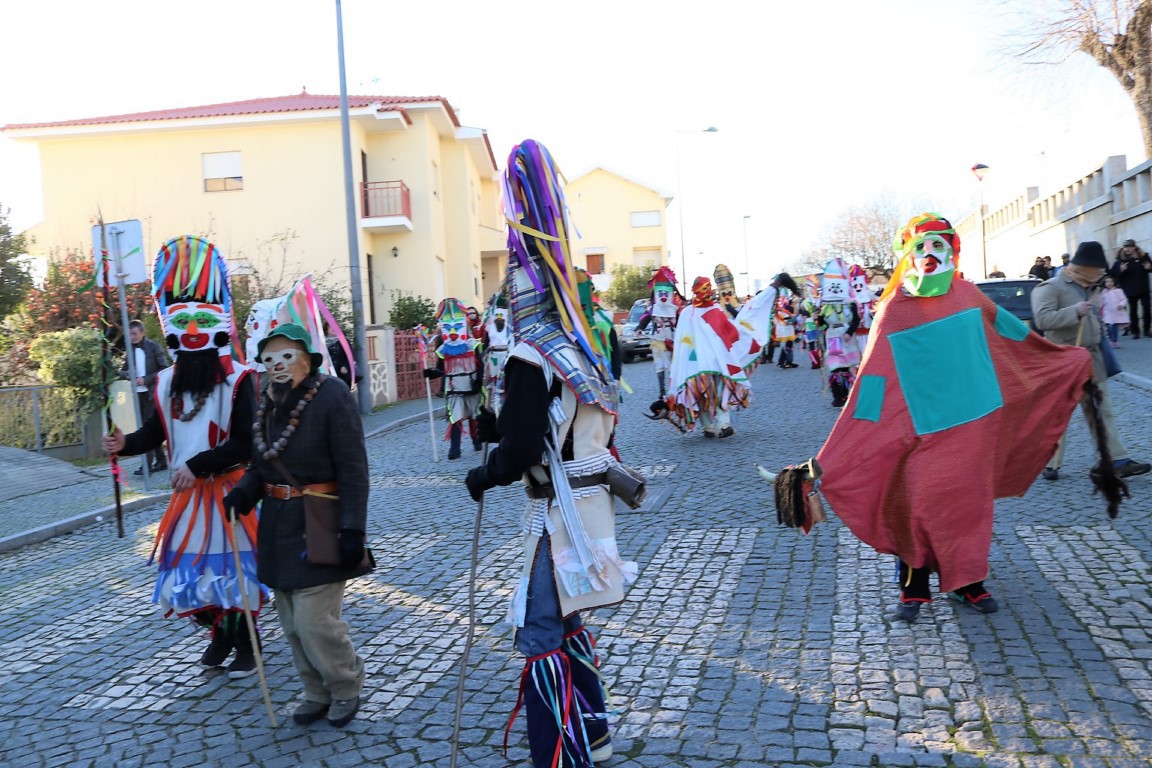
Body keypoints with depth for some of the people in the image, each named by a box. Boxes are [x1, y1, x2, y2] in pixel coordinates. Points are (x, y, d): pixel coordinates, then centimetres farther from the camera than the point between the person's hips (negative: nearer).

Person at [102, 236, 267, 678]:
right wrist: (126, 443, -13)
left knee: (234, 565, 2)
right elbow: (156, 430, 7)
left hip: (230, 490, -5)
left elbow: (244, 444, -18)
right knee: (196, 564, 11)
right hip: (189, 492, 5)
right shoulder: (168, 381, 3)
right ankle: (220, 635, 32)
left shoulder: (237, 380, -14)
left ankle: (244, 644, 19)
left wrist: (197, 465, -21)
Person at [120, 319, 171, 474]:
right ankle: (161, 461, 18)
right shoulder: (130, 350, 10)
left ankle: (148, 464, -9)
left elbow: (165, 368, -8)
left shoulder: (154, 347, -5)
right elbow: (122, 370, 16)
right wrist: (128, 375, -8)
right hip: (138, 395, 6)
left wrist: (146, 379, -16)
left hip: (152, 394, -6)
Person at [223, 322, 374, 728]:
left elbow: (353, 471, -17)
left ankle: (347, 688, 19)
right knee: (292, 623, 14)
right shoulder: (266, 401, 6)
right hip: (278, 523, 7)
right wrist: (243, 492, -6)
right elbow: (263, 464, 15)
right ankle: (318, 693, 32)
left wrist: (353, 529, -22)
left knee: (314, 620, -7)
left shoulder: (332, 397, -15)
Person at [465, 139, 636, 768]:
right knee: (565, 624, 21)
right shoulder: (578, 346, 9)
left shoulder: (531, 358, -18)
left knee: (542, 635, -4)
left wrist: (483, 475, -5)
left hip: (559, 509, -10)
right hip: (589, 497, 10)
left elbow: (521, 447, -23)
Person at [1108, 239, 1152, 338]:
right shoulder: (1120, 261, -6)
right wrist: (1121, 270, -28)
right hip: (1131, 290, -2)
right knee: (1133, 311, 3)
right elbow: (1112, 273, -10)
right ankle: (1135, 331, 9)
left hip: (1144, 289, 2)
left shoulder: (1143, 257, 0)